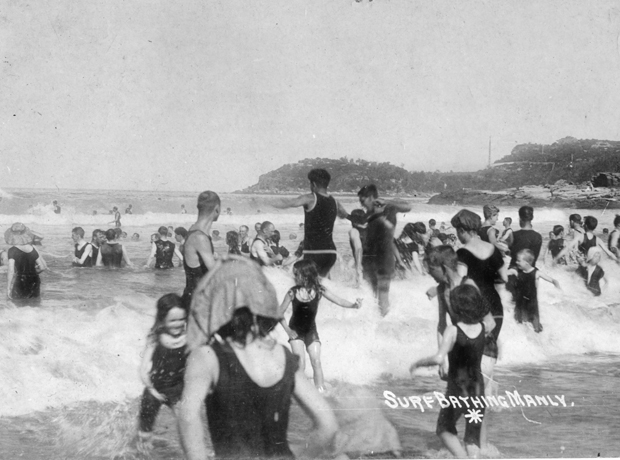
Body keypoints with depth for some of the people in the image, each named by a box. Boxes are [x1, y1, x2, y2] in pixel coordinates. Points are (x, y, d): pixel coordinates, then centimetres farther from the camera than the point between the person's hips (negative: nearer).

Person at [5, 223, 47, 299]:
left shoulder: (12, 251, -13)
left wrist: (8, 288, -13)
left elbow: (11, 271, -19)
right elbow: (43, 266, 3)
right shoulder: (32, 249, 0)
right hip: (34, 283, 4)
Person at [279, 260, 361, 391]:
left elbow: (339, 301, -18)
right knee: (300, 361, -12)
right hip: (295, 331, -1)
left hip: (311, 331, 1)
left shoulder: (319, 290, -16)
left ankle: (320, 390, 6)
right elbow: (280, 313, -8)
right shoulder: (293, 292, -18)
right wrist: (287, 330, -11)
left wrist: (353, 305, -35)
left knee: (316, 361, -4)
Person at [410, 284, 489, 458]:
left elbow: (438, 359, -33)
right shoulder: (482, 327, -5)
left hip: (457, 392, -4)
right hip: (478, 390, 4)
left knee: (444, 428, 20)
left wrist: (418, 363, -16)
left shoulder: (453, 330, -20)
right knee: (473, 437, 16)